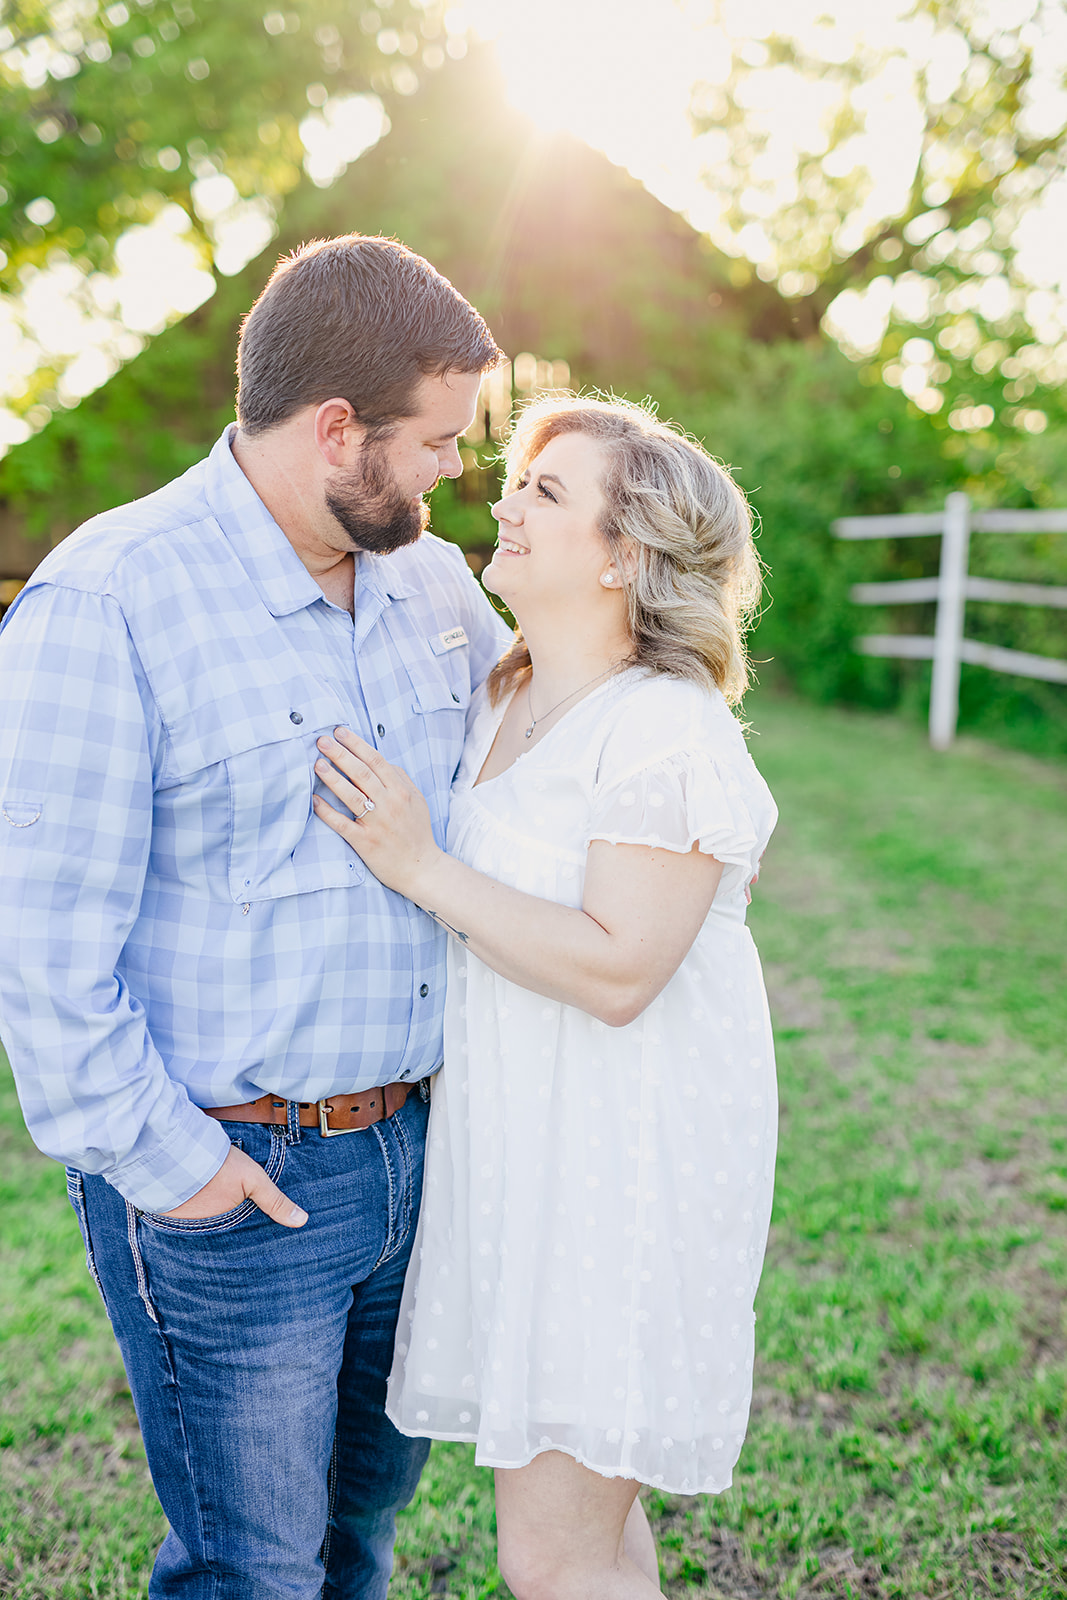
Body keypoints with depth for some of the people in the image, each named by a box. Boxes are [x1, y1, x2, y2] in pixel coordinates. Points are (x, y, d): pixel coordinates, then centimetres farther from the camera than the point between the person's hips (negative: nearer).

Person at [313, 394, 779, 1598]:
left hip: (629, 1167, -8)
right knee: (578, 1501, 23)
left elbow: (618, 970, -24)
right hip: (523, 1141, 9)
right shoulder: (499, 697, 7)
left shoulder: (666, 728, -20)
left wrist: (420, 868, -23)